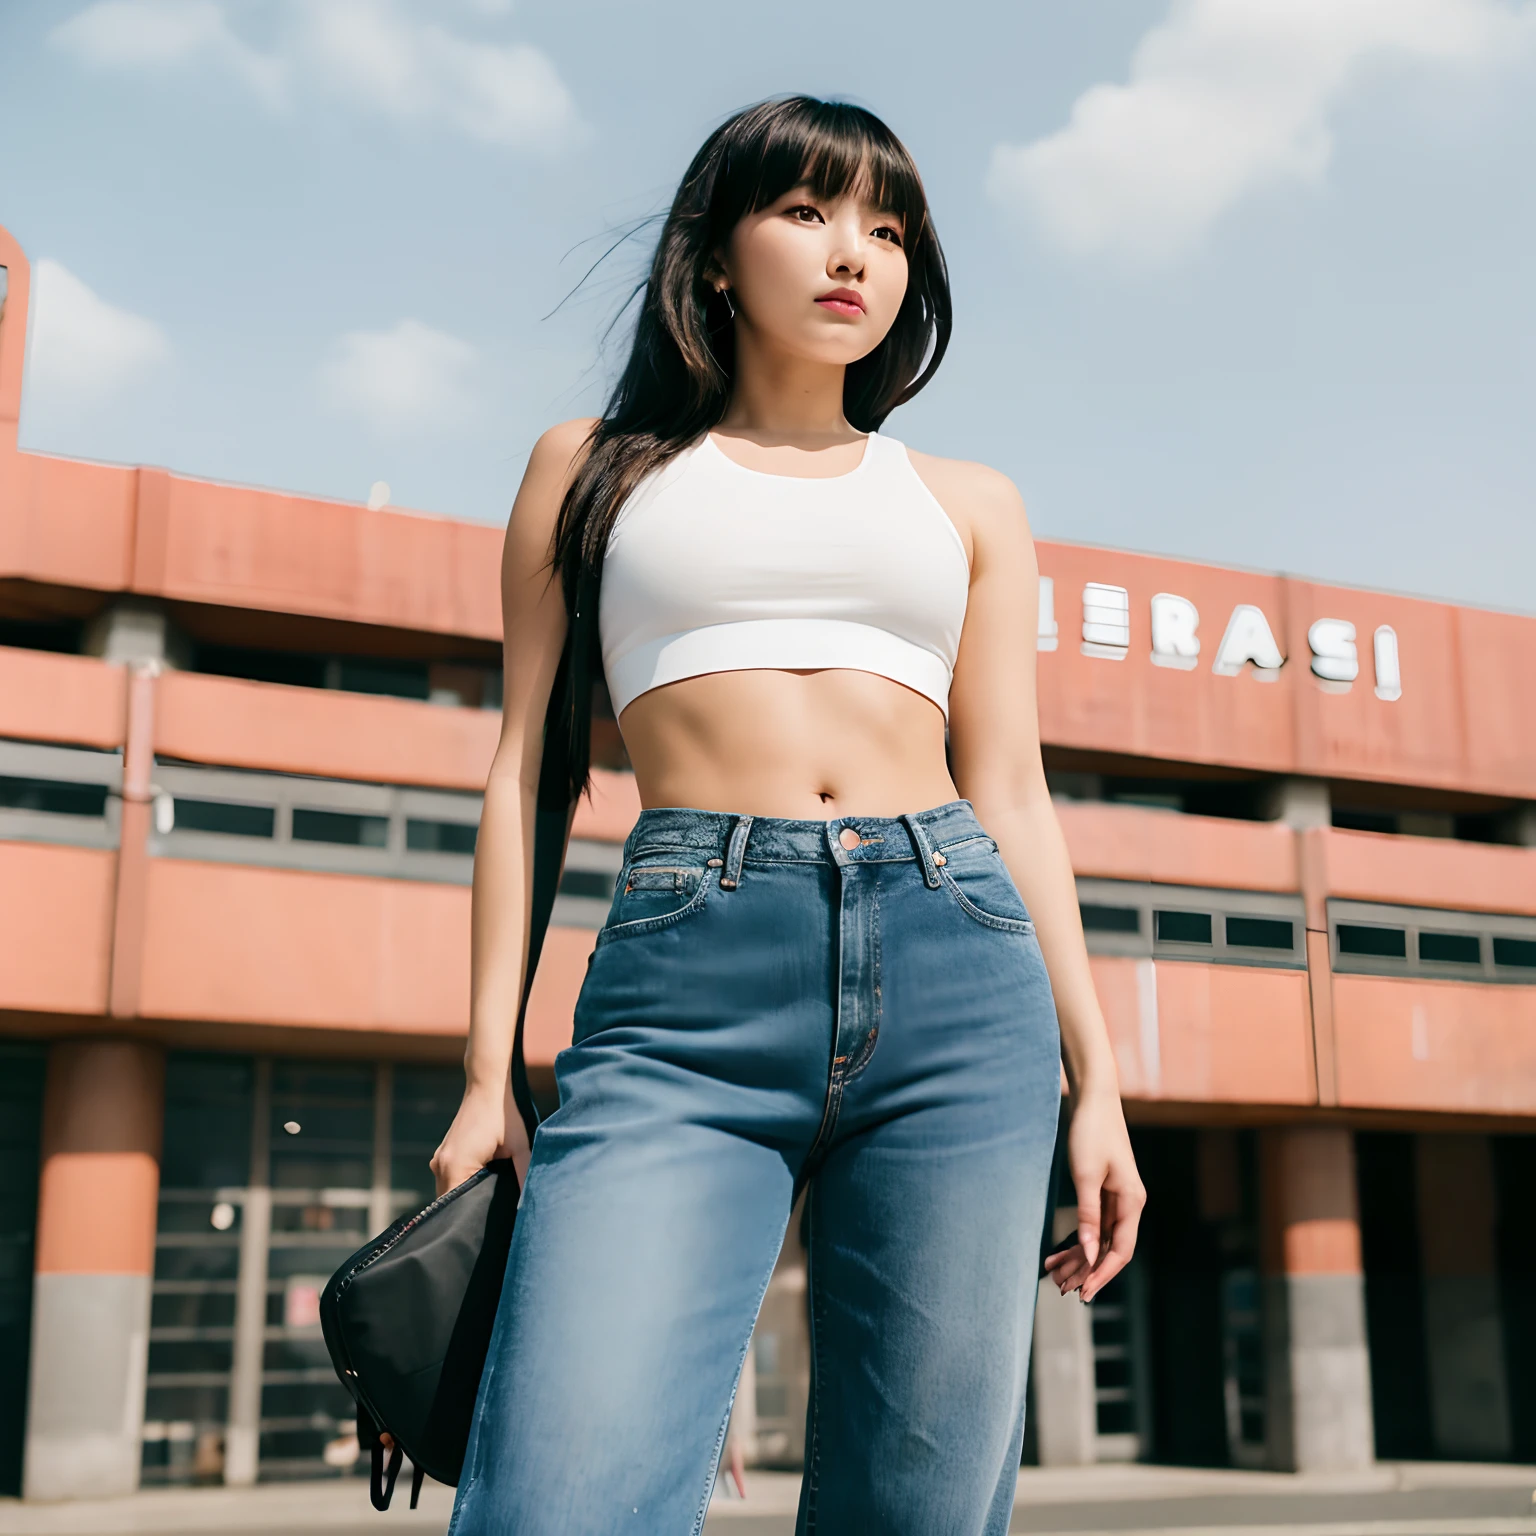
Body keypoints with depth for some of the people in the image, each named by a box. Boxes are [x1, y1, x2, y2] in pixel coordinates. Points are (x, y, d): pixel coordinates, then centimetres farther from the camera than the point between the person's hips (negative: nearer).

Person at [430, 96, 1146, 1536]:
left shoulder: (968, 503, 21)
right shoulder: (595, 466, 18)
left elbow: (1011, 794, 16)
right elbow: (523, 770, 13)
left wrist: (1095, 1076, 8)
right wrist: (487, 1073, 4)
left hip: (958, 984, 2)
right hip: (685, 993, -2)